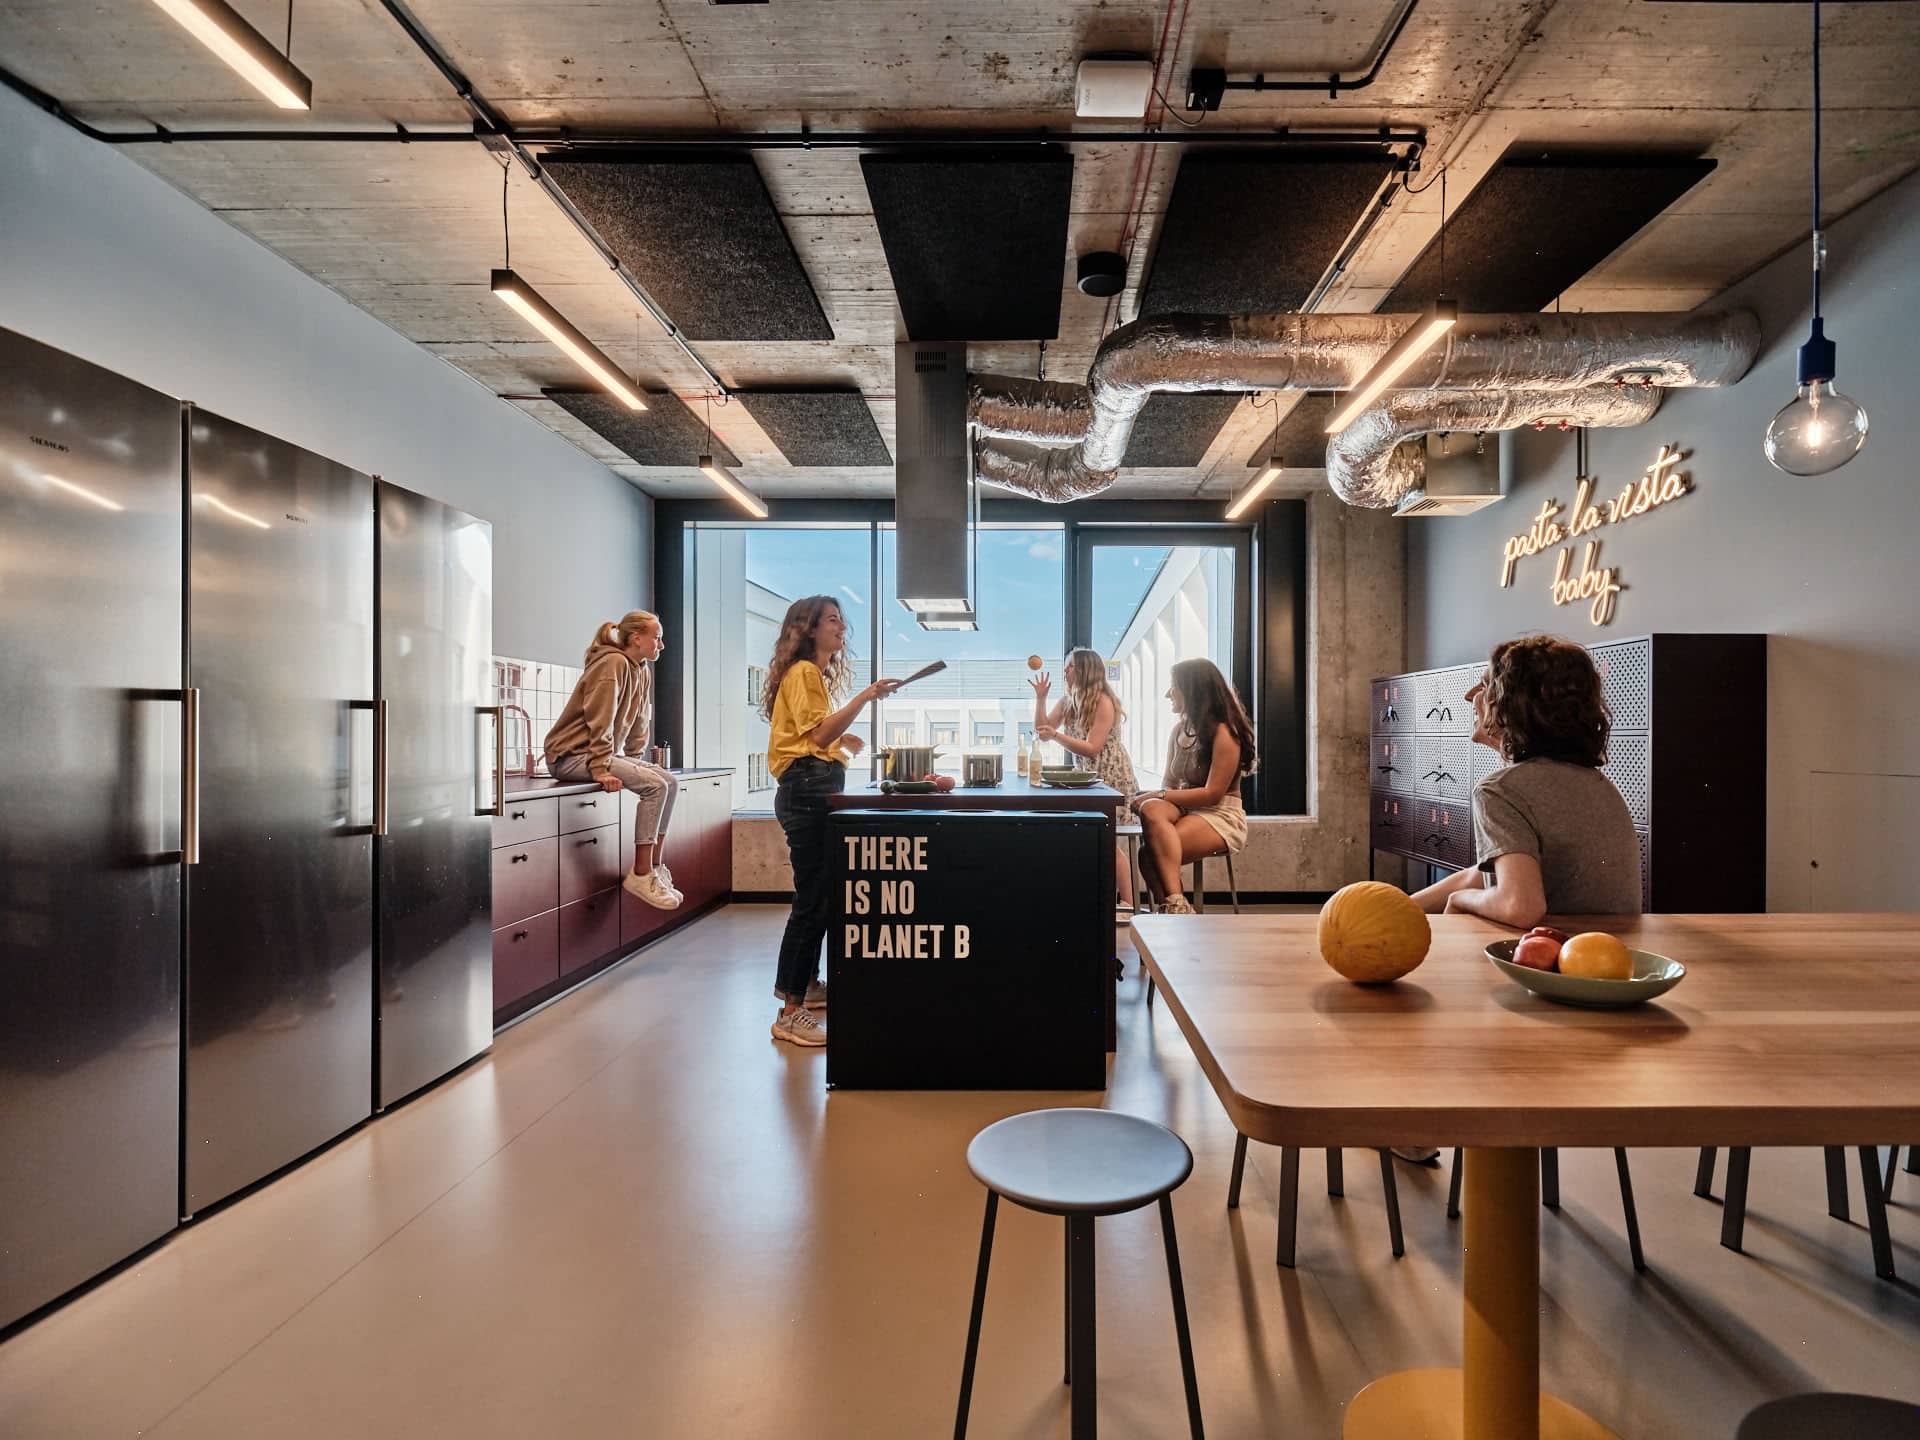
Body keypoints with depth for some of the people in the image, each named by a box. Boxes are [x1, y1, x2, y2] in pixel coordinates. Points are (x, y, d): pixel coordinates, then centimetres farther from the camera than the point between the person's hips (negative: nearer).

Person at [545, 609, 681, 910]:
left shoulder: (643, 670, 12)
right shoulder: (613, 663, -16)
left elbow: (640, 722, 18)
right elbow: (600, 721, -22)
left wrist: (634, 762, 13)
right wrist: (601, 769, -25)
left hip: (606, 751, 9)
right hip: (571, 754, -9)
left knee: (670, 783, -1)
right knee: (655, 785, -23)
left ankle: (656, 866, 4)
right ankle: (641, 874, -18)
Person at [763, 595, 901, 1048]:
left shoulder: (817, 673, 24)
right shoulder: (802, 672, -7)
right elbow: (820, 734, -20)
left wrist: (843, 739, 16)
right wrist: (866, 696, -23)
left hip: (817, 789, 11)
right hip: (807, 787, -11)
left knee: (823, 894, 16)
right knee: (812, 899, -11)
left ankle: (808, 985, 28)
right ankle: (790, 1011, -7)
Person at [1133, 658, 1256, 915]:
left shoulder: (1223, 732, -9)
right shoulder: (1179, 731, 15)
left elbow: (1213, 793, -15)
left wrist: (1160, 795, -17)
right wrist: (1154, 798, -9)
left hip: (1220, 817, -6)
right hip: (1183, 809, 6)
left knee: (1151, 852, -31)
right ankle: (1175, 904, -38)